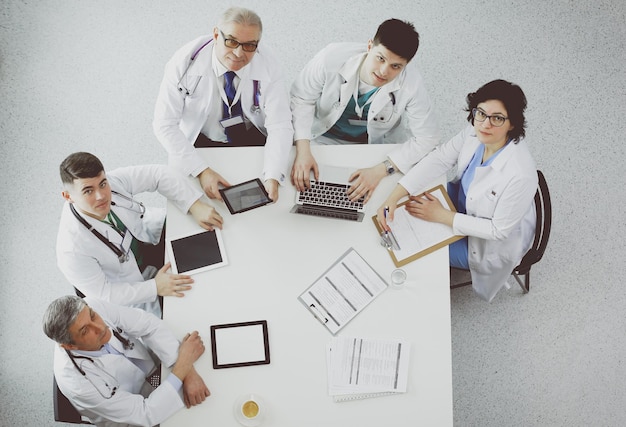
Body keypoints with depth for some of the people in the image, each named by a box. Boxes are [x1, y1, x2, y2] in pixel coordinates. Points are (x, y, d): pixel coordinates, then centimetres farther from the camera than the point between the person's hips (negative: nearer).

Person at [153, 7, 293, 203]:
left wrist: (272, 178, -37)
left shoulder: (268, 65, -21)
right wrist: (202, 170, -33)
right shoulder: (185, 61, -25)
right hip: (201, 142, -1)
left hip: (254, 140, 1)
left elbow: (279, 126, -21)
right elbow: (164, 124, -23)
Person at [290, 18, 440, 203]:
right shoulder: (333, 57, -31)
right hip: (324, 138, 0)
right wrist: (303, 151, -27)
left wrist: (381, 170, -31)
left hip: (377, 145, 0)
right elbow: (302, 99, -15)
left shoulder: (411, 83, -29)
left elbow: (426, 137, -20)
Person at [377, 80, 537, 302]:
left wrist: (442, 216, -24)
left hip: (491, 243, -6)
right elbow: (438, 159, -17)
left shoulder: (520, 175, -40)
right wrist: (394, 197, -27)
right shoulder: (475, 133, -24)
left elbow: (498, 230, -29)